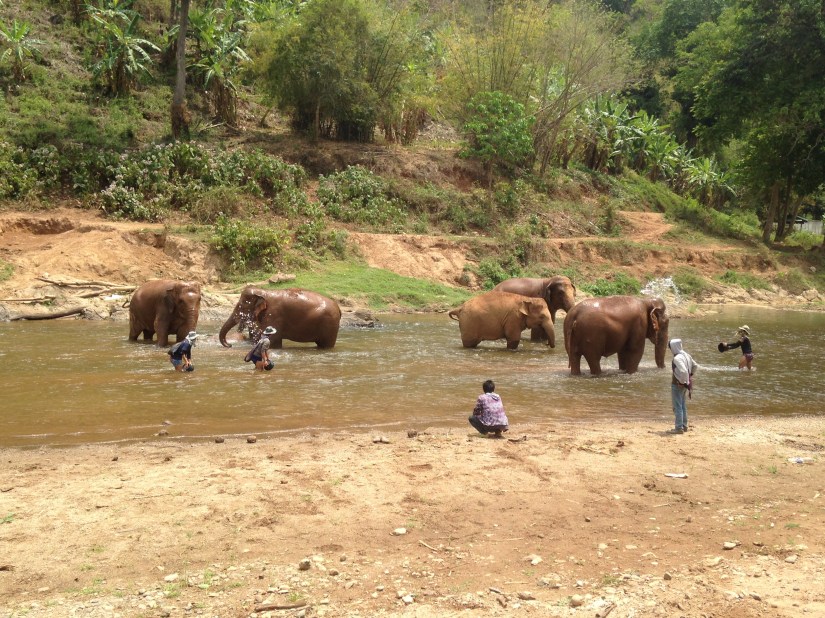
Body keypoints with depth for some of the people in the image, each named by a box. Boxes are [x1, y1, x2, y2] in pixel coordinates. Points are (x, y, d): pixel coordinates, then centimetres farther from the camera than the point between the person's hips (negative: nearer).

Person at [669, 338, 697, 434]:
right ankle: (684, 425, 27)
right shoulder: (686, 355, 6)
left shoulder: (677, 358, -22)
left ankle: (679, 427, 0)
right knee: (683, 406, 19)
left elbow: (683, 371, -32)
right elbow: (695, 366, 18)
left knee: (677, 407, -2)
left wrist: (683, 382, -19)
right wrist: (690, 376, 19)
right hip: (686, 383, 9)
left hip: (678, 384, -9)